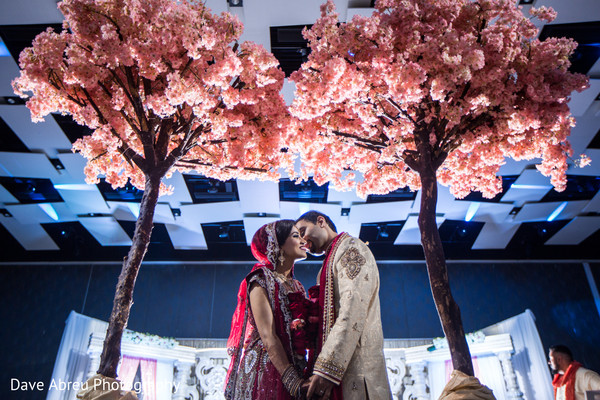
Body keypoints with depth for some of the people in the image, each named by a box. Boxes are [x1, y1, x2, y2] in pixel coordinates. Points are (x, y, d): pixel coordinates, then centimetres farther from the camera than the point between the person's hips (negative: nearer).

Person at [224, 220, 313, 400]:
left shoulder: (297, 286, 15)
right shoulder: (262, 279, -7)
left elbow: (303, 333, 15)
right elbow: (268, 337, -16)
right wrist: (294, 383, -21)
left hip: (294, 369, 6)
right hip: (267, 370, -6)